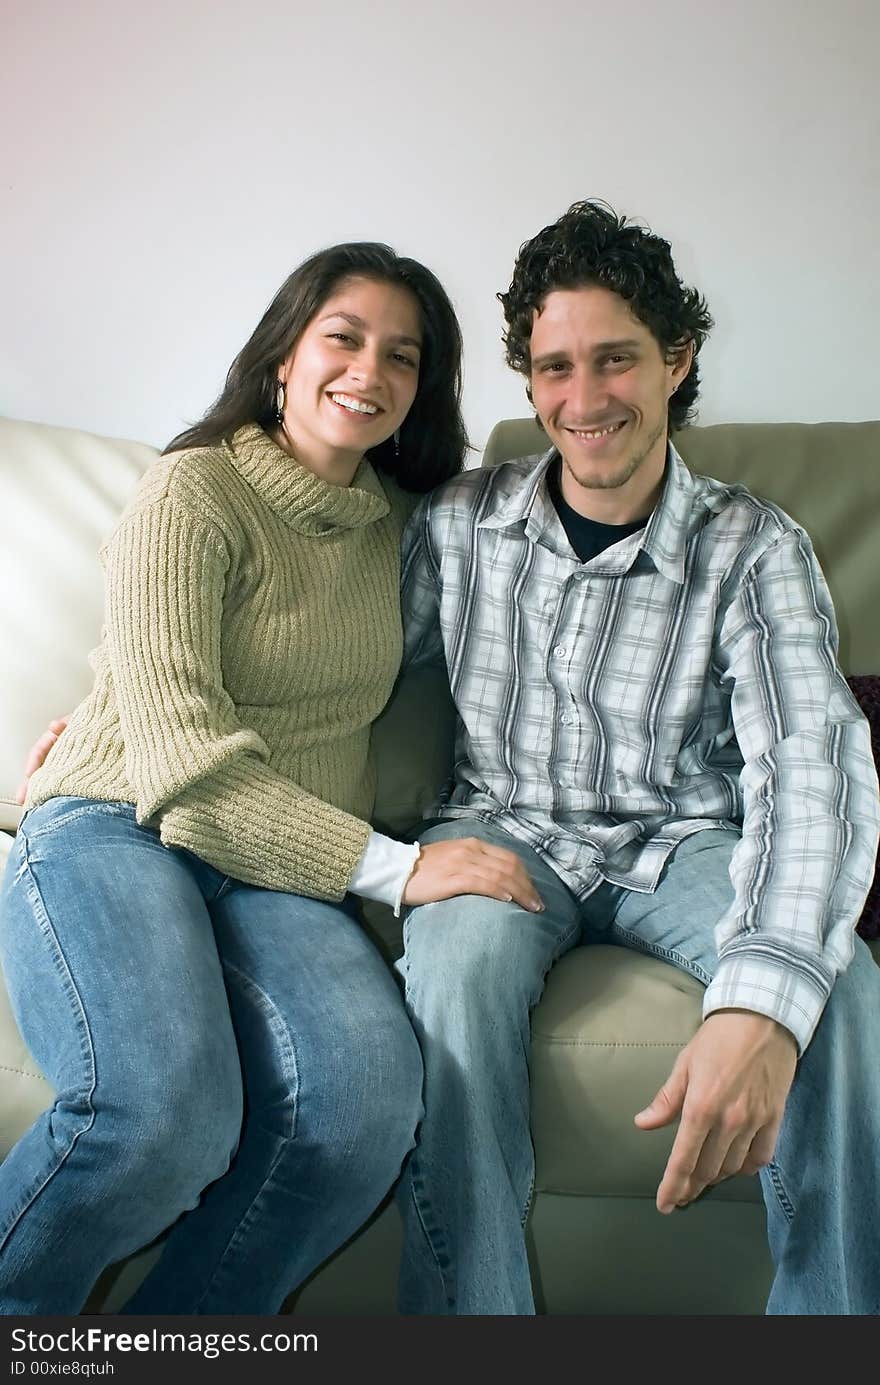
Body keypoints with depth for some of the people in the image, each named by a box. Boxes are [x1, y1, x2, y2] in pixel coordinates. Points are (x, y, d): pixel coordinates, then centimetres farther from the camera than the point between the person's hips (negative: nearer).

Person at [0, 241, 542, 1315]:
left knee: (366, 1098, -28)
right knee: (167, 1109, -35)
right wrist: (395, 866, -16)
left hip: (286, 870, 5)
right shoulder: (192, 493, -2)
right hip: (115, 830, -4)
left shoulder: (399, 520, 16)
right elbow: (183, 762, -12)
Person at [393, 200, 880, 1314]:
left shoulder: (753, 547, -8)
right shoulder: (459, 521, 1)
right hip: (505, 829, 1)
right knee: (457, 967, -34)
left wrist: (761, 996, -40)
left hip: (681, 844, 0)